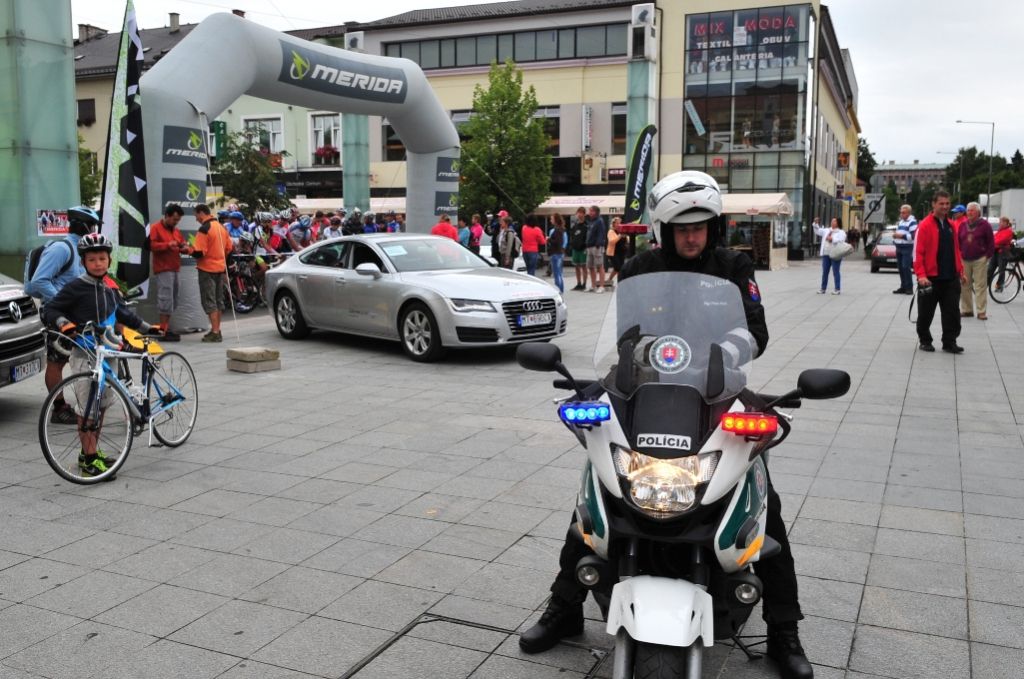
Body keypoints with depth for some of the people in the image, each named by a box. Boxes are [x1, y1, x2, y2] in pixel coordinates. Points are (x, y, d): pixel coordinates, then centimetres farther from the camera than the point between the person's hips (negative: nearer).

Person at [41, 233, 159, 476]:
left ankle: (91, 451, 26)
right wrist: (64, 323, -28)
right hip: (84, 355, -7)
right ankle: (89, 458, 0)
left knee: (102, 404, 14)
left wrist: (147, 327, 27)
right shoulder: (76, 288, -11)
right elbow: (48, 310, -10)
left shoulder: (110, 288, 10)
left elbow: (123, 312, 25)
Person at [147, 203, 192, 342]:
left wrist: (186, 248, 0)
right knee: (166, 299, -12)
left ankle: (167, 329, 16)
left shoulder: (176, 231, 21)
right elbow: (151, 245, -13)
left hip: (174, 269, 8)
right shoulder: (155, 228, -2)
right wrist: (168, 244, -23)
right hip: (163, 270, -8)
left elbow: (183, 245, 23)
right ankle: (164, 331, -11)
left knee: (172, 301, 10)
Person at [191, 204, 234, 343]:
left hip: (207, 269, -8)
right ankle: (216, 330, 22)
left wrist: (189, 250, -2)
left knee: (209, 302, -4)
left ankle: (215, 332, -7)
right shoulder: (221, 227, 9)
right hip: (220, 268, 8)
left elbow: (199, 253, -21)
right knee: (218, 300, 14)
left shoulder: (204, 229, -16)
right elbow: (229, 248, 15)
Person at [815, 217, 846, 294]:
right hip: (826, 254, 6)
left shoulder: (841, 232, 0)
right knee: (824, 272, 7)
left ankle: (838, 289, 1)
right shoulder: (826, 231, 17)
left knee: (835, 272, -4)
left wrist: (832, 239, -16)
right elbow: (818, 231, 16)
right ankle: (823, 288, 13)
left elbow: (840, 240, -15)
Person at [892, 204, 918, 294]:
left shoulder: (912, 222, -10)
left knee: (906, 267, -13)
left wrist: (901, 235, -22)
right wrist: (895, 236, 9)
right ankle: (903, 287, 16)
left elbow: (913, 236, -19)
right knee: (900, 267, 9)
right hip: (899, 248, 9)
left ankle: (909, 288, -9)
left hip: (907, 248, -9)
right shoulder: (900, 222, 19)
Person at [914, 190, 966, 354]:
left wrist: (960, 271, 15)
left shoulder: (951, 225, 12)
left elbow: (956, 250, 19)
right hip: (931, 278, -5)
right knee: (926, 312, 7)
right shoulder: (925, 225, -8)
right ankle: (924, 340, 21)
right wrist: (921, 275, -20)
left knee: (952, 312, 3)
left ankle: (949, 342, 9)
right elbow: (918, 252, -12)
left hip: (951, 278, 5)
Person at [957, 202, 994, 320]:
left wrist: (988, 255, -5)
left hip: (980, 260, -4)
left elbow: (991, 241, -1)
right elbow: (958, 240, 14)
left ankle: (981, 312, -3)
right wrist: (959, 253, 5)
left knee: (981, 286, -4)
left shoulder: (984, 224, -2)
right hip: (964, 260, 4)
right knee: (964, 285, 7)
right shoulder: (963, 224, 8)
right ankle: (966, 310, 16)